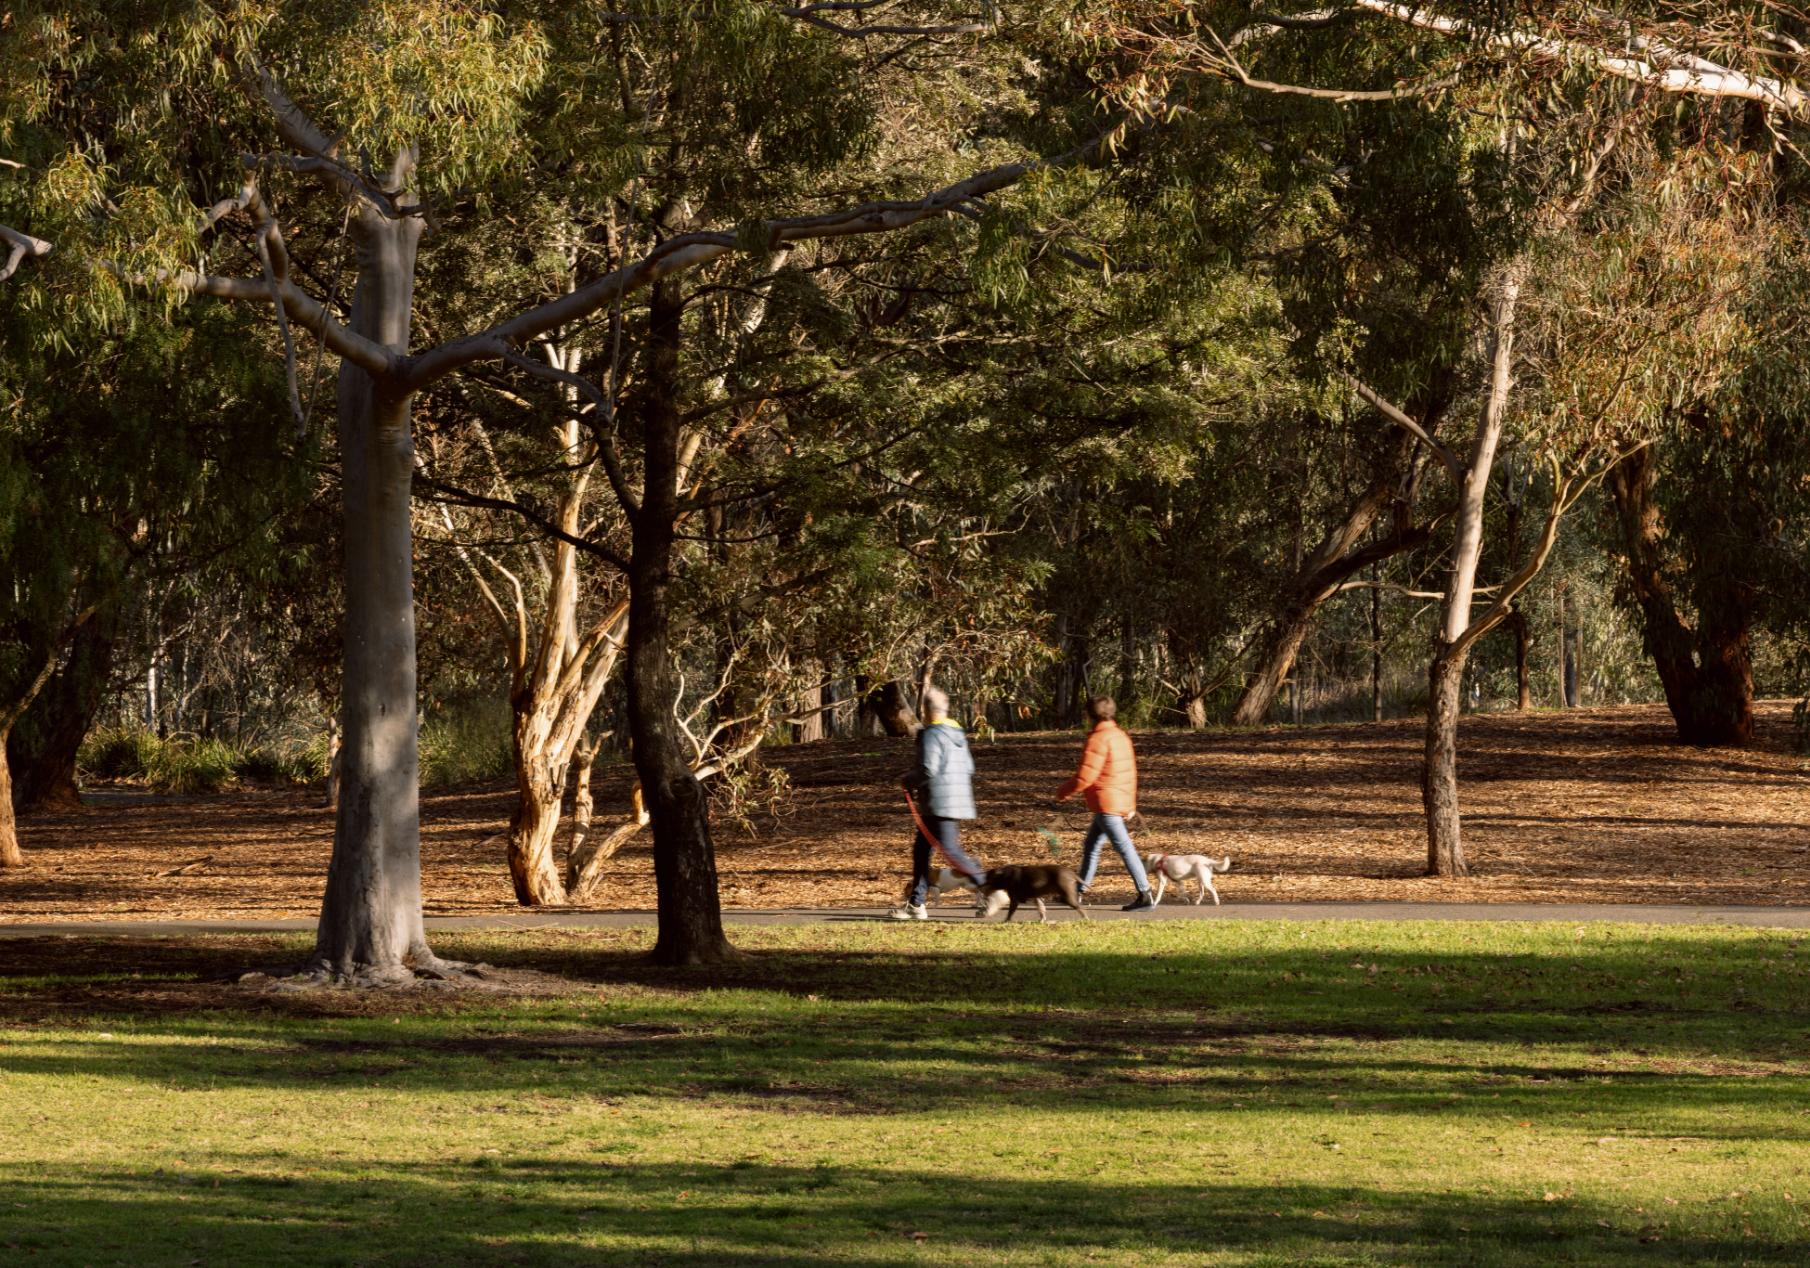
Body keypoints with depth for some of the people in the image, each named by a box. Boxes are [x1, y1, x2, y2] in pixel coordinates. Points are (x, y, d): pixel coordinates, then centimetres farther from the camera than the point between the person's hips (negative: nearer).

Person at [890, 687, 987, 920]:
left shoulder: (932, 734, -13)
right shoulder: (957, 733, 14)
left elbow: (929, 769, -23)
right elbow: (968, 767, 18)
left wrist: (908, 781, -4)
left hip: (940, 803, -10)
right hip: (959, 799, 10)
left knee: (952, 852, -8)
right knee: (921, 849, 12)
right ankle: (916, 904, 13)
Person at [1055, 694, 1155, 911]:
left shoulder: (1098, 739, -17)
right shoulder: (1122, 737, 12)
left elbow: (1085, 777, -19)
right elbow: (1130, 772, 18)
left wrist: (1062, 793, -4)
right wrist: (1130, 805, 24)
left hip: (1106, 803, -10)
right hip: (1121, 802, 10)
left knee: (1124, 847, -10)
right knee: (1091, 845, 19)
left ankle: (1145, 897, -12)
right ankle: (1078, 891, 27)